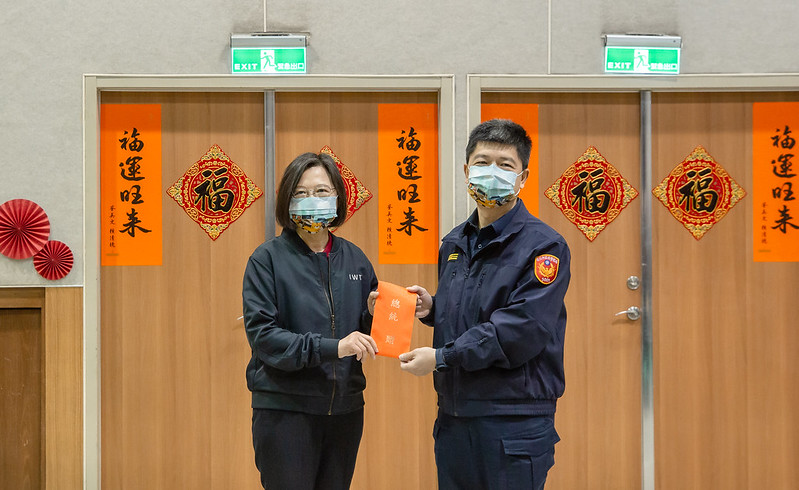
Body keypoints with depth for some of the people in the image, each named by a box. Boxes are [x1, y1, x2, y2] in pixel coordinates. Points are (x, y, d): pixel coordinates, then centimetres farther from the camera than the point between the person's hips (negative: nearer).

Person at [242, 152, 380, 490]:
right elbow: (261, 334, -15)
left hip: (345, 408, 5)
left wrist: (376, 313, -10)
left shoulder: (354, 259, 8)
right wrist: (332, 347, -23)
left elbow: (367, 336, 13)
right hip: (284, 408, -4)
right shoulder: (268, 258, -5)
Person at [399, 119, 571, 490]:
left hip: (513, 425, -6)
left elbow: (522, 329, -20)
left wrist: (442, 357, -19)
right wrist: (431, 308, 3)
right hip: (452, 420, 7)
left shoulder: (543, 246, -10)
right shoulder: (455, 243, 13)